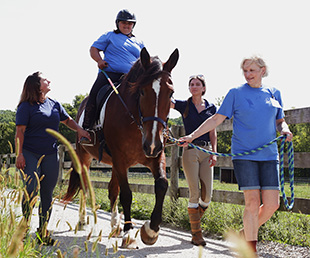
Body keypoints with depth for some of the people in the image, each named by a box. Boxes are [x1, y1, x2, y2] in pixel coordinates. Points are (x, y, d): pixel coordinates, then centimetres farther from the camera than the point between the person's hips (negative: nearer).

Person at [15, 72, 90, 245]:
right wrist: (19, 154, -16)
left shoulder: (55, 105, 12)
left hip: (51, 155, 5)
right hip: (30, 155, -5)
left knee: (47, 194, 6)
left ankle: (43, 231, 15)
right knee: (31, 192, -9)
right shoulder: (26, 106, -4)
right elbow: (20, 131, -8)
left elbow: (68, 120, 24)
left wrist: (79, 129, 4)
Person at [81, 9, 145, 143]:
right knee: (94, 94, -25)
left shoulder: (139, 43, 27)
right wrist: (99, 60, -4)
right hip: (109, 72, -2)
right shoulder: (110, 36, 19)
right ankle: (86, 129, -19)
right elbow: (94, 49, 16)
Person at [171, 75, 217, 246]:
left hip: (206, 151, 2)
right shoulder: (184, 106, 6)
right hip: (190, 151, -2)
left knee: (207, 195, -4)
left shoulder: (211, 108, 11)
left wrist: (214, 153, -1)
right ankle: (196, 234, 2)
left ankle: (195, 218, 23)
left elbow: (213, 133, 10)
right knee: (195, 193, -6)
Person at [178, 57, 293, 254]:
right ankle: (251, 249, 0)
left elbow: (280, 121, 19)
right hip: (244, 154, -3)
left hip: (269, 155, 3)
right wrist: (193, 136, -4)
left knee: (272, 204, -2)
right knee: (252, 202, -10)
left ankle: (248, 231, 24)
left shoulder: (274, 93, 12)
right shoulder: (236, 93, 3)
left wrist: (285, 130, -4)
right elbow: (217, 119, 3)